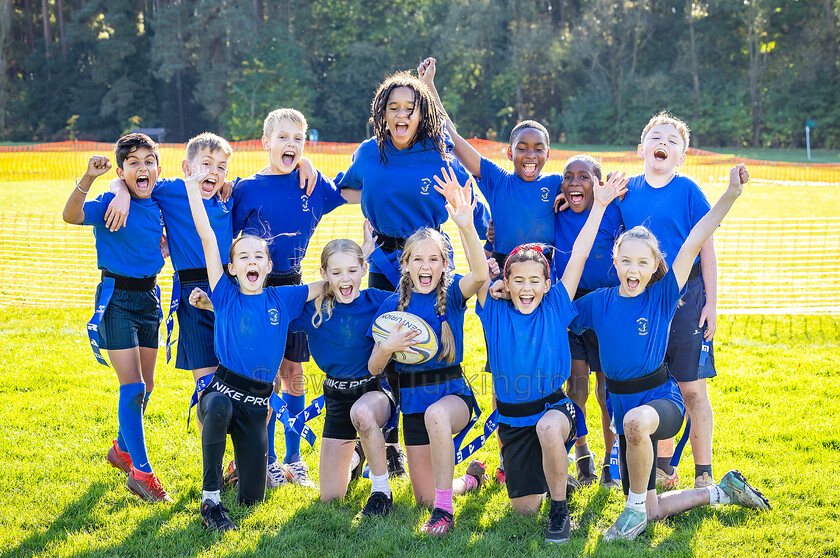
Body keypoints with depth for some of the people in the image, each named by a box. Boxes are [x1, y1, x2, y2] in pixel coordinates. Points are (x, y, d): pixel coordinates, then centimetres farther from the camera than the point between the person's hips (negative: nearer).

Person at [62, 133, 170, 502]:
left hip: (149, 297, 6)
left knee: (145, 387, 14)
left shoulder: (158, 205, 4)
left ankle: (122, 449, 37)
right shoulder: (109, 203, -13)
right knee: (132, 388, -10)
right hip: (117, 298, -6)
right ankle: (141, 472, -4)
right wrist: (88, 178, -44)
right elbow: (71, 216, -32)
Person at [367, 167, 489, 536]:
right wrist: (387, 347, -21)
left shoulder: (451, 294, -6)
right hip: (412, 404, 4)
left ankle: (444, 510, -30)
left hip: (452, 394, -4)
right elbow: (374, 368, 2)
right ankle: (470, 478, 41)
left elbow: (481, 274, -31)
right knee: (424, 497, 7)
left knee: (436, 415, -41)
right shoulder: (394, 305, 1)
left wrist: (467, 226, -46)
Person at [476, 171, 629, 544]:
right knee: (524, 508, 3)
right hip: (511, 418, 2)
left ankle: (560, 509, -18)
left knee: (548, 427, -40)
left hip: (554, 406, -2)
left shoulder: (555, 309, -5)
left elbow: (578, 257, -10)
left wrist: (599, 206, -14)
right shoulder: (495, 313, -4)